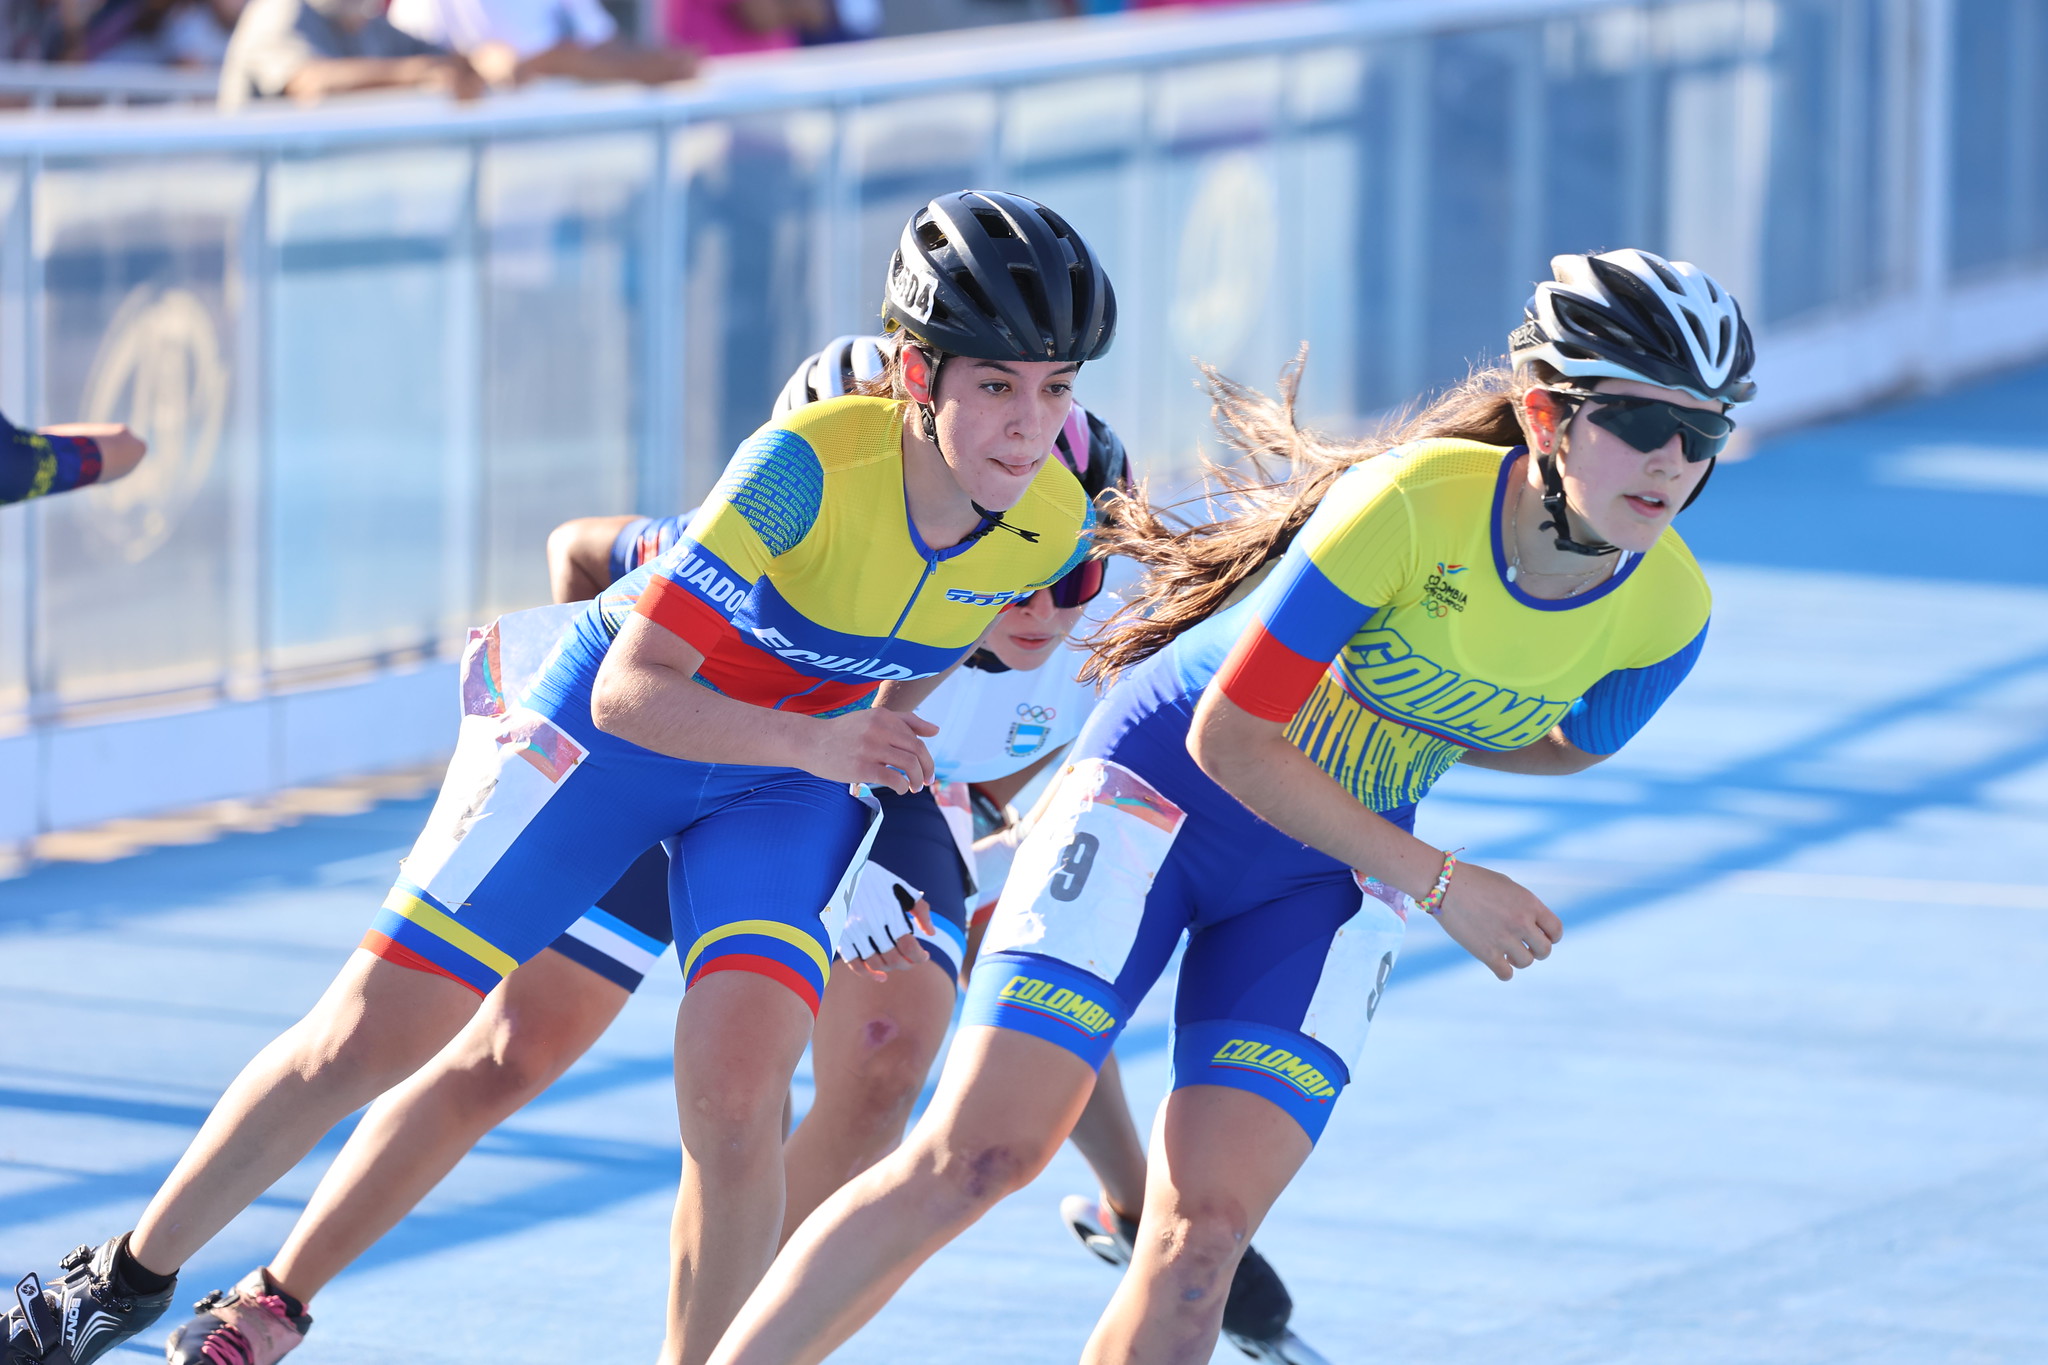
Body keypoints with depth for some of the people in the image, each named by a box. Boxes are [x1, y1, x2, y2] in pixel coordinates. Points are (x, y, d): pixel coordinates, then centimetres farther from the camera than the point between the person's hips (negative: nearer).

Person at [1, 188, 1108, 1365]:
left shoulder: (1055, 532, -19)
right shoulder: (813, 463, -34)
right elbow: (630, 692, -32)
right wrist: (812, 743, -40)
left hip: (794, 773, 3)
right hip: (620, 724, -3)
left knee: (735, 1096, -24)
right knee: (367, 1040, 2)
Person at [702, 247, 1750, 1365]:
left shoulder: (1666, 611, -13)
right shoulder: (1418, 502, -29)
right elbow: (1228, 737, -22)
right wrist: (1436, 882, -20)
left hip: (1327, 871, 4)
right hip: (1164, 782, -4)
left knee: (1202, 1230, -13)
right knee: (978, 1153, -16)